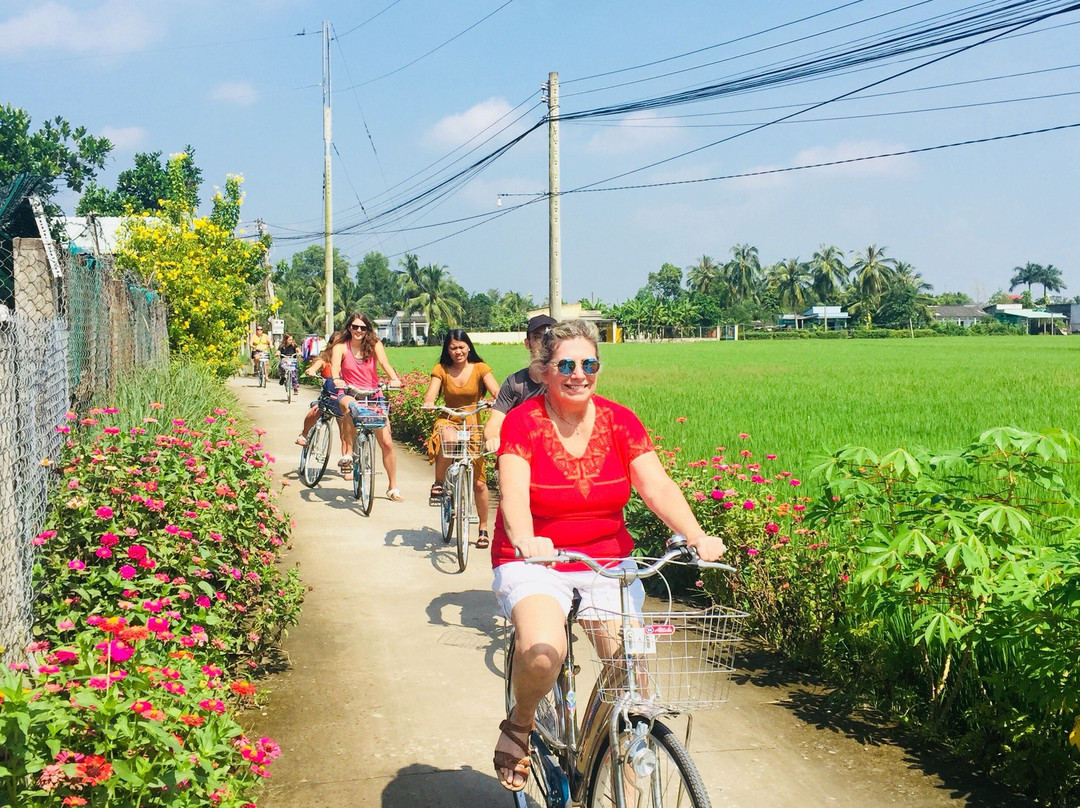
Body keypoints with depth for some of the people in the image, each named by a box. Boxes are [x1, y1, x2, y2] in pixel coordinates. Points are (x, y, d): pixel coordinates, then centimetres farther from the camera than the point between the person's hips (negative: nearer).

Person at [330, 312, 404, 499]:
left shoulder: (374, 345, 2)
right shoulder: (340, 347, 0)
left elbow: (384, 363, -14)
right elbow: (335, 366, -17)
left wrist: (394, 378, -35)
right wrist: (336, 379, -41)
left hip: (373, 396, 2)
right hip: (349, 394, -2)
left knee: (387, 442, -6)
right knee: (351, 407, -41)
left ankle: (392, 487, 9)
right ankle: (348, 455, -31)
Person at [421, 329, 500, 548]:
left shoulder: (480, 368, -2)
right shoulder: (441, 370, 0)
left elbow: (497, 393, -14)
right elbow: (430, 395, -12)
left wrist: (495, 401, -38)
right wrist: (428, 403, -36)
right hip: (449, 420, 0)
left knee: (479, 482, -3)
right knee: (445, 437, -40)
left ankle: (483, 529, 11)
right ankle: (439, 483, -19)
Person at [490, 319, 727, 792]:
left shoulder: (619, 422, -1)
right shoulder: (523, 423, -10)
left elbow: (657, 486, -11)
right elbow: (513, 493, -25)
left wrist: (695, 535, -29)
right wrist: (525, 540, -47)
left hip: (607, 562, 4)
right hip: (535, 564, -3)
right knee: (542, 652, -30)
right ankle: (519, 725, 4)